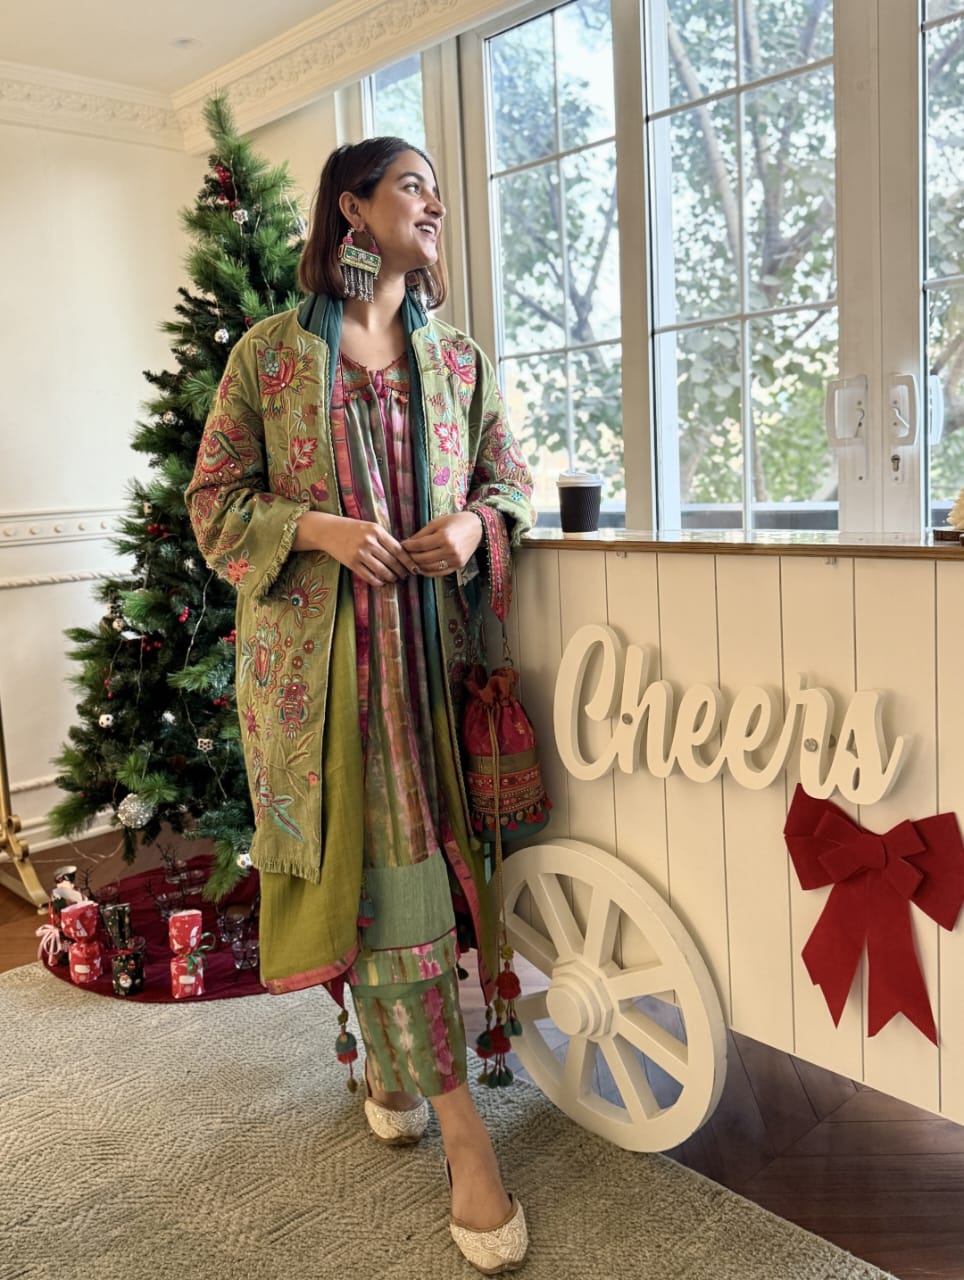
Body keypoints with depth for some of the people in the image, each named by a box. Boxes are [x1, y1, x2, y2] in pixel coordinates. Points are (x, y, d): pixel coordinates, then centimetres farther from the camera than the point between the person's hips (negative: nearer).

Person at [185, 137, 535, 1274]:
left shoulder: (458, 359, 11)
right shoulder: (269, 352, 1)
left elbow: (508, 476, 16)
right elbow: (215, 500, 2)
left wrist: (474, 522, -7)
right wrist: (321, 527, -15)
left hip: (428, 646, 4)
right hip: (314, 654, -3)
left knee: (417, 854, 7)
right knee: (370, 869, -4)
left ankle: (388, 1061, 33)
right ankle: (461, 1129, 6)